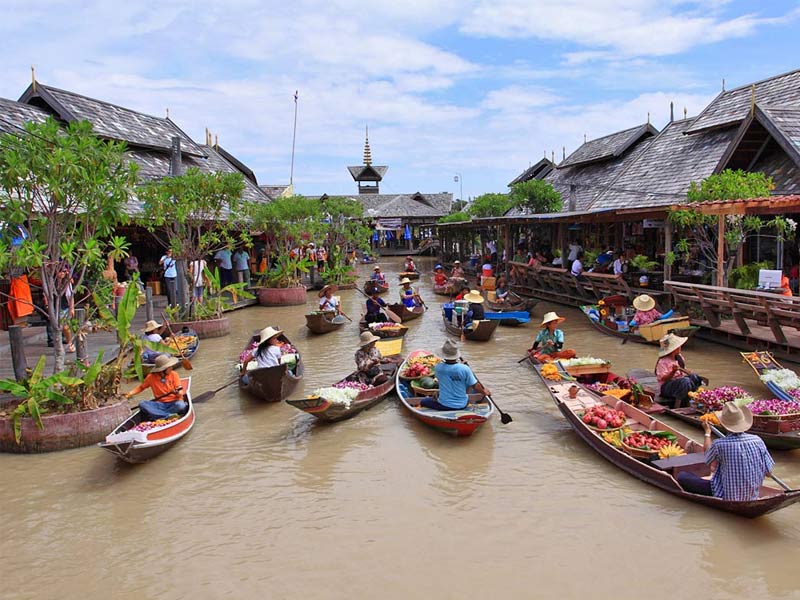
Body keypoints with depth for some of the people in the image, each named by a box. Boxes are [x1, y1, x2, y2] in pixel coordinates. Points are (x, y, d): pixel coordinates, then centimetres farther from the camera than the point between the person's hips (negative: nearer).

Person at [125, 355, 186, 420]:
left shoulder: (173, 375, 0)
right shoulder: (151, 377, 3)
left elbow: (180, 390, -5)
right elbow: (141, 387, 16)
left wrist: (179, 393, -28)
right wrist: (130, 394, 1)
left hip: (173, 403, -2)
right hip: (160, 404, 2)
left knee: (181, 405, -36)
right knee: (142, 404, -23)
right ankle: (168, 416, -34)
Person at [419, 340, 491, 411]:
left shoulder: (438, 368, -14)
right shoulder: (465, 369, -19)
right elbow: (475, 387, -10)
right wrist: (485, 392, 13)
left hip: (443, 406, -1)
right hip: (462, 406, 1)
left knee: (423, 402, 22)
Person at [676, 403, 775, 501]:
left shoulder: (719, 445, -21)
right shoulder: (757, 441, -11)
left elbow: (708, 458, 4)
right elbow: (769, 472, -4)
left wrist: (707, 432, 17)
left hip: (727, 497, -6)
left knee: (682, 476, 1)